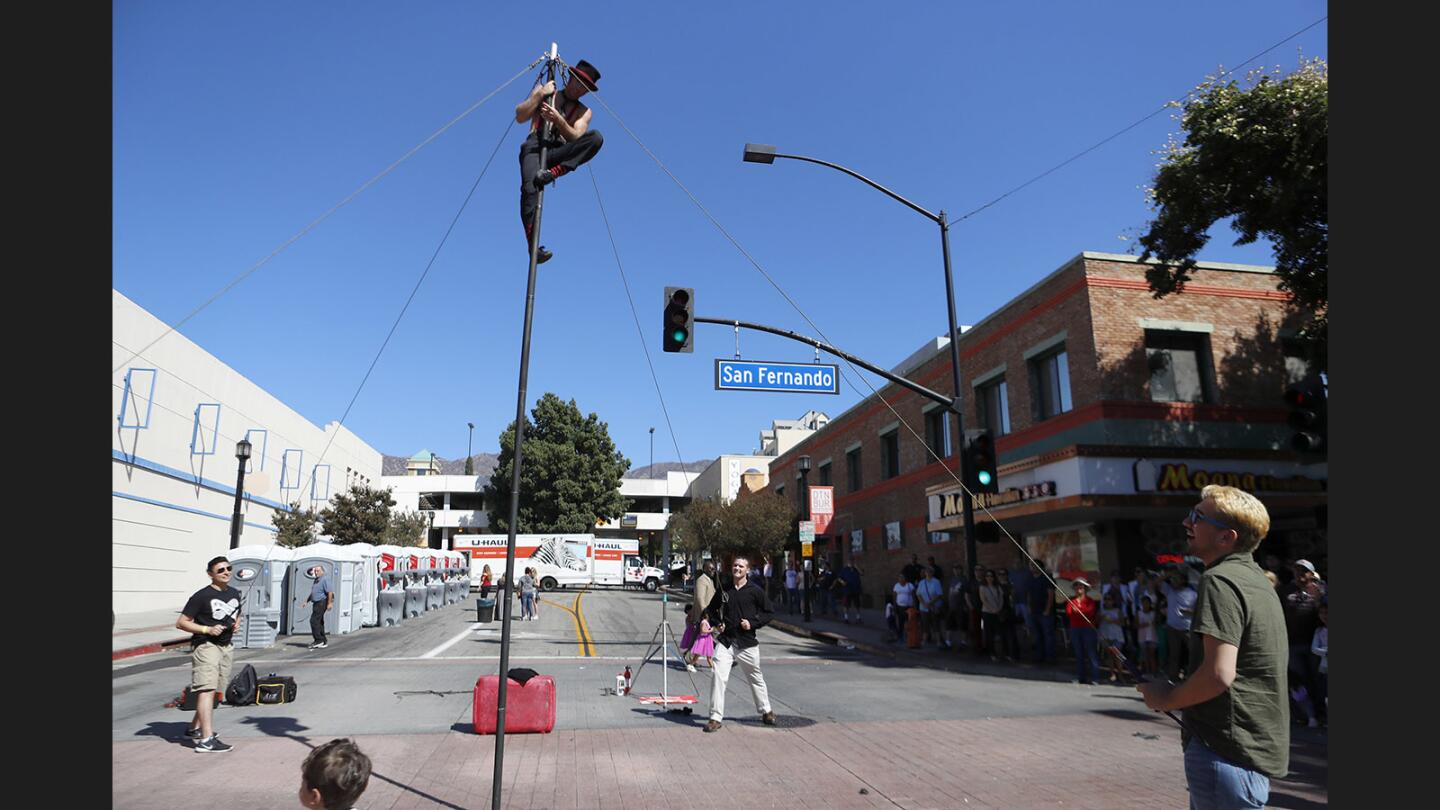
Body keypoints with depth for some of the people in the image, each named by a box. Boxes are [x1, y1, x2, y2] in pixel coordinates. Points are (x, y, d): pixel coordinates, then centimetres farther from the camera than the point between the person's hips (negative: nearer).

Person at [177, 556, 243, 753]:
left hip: (226, 646, 8)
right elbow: (181, 623, -8)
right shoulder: (202, 596, -9)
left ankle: (194, 728, 32)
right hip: (205, 646, -8)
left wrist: (236, 624, 6)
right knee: (207, 690, -15)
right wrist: (207, 629, -19)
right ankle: (206, 740, -20)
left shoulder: (235, 594, 12)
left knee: (214, 691, 16)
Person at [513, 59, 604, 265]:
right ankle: (533, 246, -44)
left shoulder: (583, 111, 20)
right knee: (530, 188, -34)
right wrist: (540, 94, 0)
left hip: (558, 152, 2)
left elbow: (576, 138, 0)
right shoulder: (543, 90, 20)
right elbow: (520, 117, 9)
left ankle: (552, 172, -40)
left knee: (596, 137, -27)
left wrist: (558, 119, -16)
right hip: (535, 145, -1)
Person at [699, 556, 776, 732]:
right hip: (725, 640, 1)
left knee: (756, 678, 15)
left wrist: (752, 623, -11)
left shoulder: (755, 591, -4)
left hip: (748, 642, -1)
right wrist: (706, 620, -1)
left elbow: (767, 613, 2)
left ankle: (766, 711, 36)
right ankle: (716, 718, -2)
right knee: (718, 677, -11)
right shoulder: (723, 590, 4)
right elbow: (711, 608, 17)